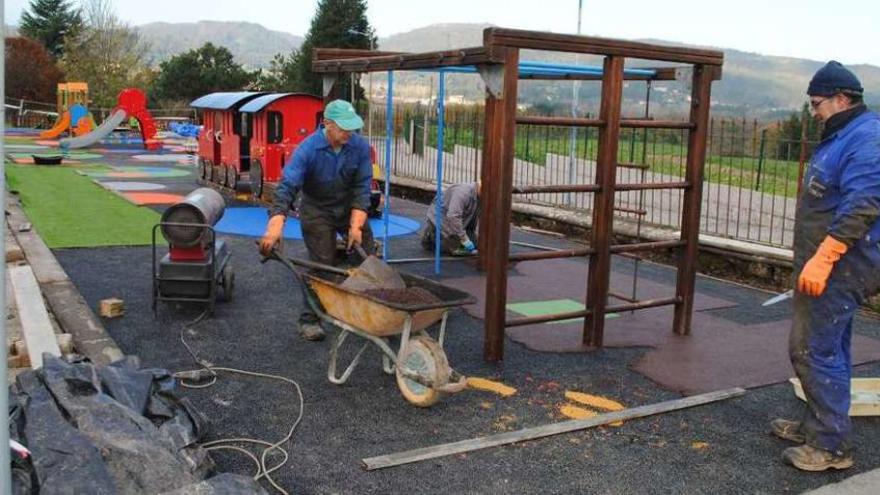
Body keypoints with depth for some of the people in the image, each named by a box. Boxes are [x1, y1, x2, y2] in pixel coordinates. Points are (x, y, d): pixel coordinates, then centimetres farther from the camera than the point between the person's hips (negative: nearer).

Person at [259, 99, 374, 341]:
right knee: (322, 264, -10)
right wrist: (275, 226, -46)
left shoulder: (360, 147, -16)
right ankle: (310, 320, 4)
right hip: (317, 210, -3)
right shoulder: (308, 149, -25)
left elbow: (362, 188, -14)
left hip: (350, 208, 3)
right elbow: (287, 186, -34)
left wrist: (356, 226, -22)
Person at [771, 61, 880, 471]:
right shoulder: (843, 136, 17)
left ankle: (830, 445, 2)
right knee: (828, 350, 17)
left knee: (813, 350, -7)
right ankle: (817, 425, 29)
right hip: (833, 267, 11)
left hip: (839, 267, -11)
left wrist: (822, 258, -30)